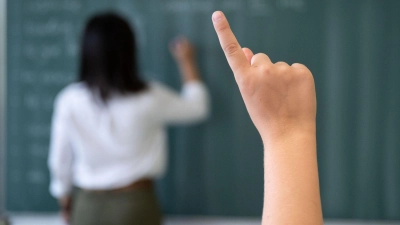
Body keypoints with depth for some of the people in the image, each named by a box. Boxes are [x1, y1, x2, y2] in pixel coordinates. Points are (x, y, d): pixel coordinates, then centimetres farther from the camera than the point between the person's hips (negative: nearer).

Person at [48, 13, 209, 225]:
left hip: (89, 207, 2)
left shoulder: (69, 101, -8)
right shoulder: (149, 98, -10)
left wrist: (64, 195, 21)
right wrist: (187, 63, 21)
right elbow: (197, 106, 8)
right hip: (135, 205, -1)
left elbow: (60, 157, 3)